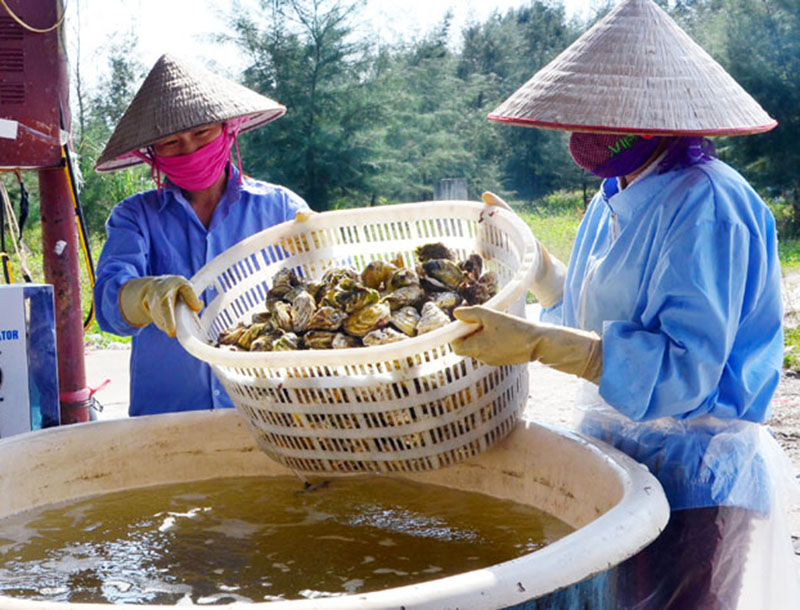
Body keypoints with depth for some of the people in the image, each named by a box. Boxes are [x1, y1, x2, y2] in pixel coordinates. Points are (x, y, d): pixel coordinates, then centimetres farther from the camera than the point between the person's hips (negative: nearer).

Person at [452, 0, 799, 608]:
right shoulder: (614, 200, 8)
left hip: (692, 482, -9)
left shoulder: (704, 206, -20)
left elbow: (685, 368, -28)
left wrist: (536, 343, -33)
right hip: (617, 460, 9)